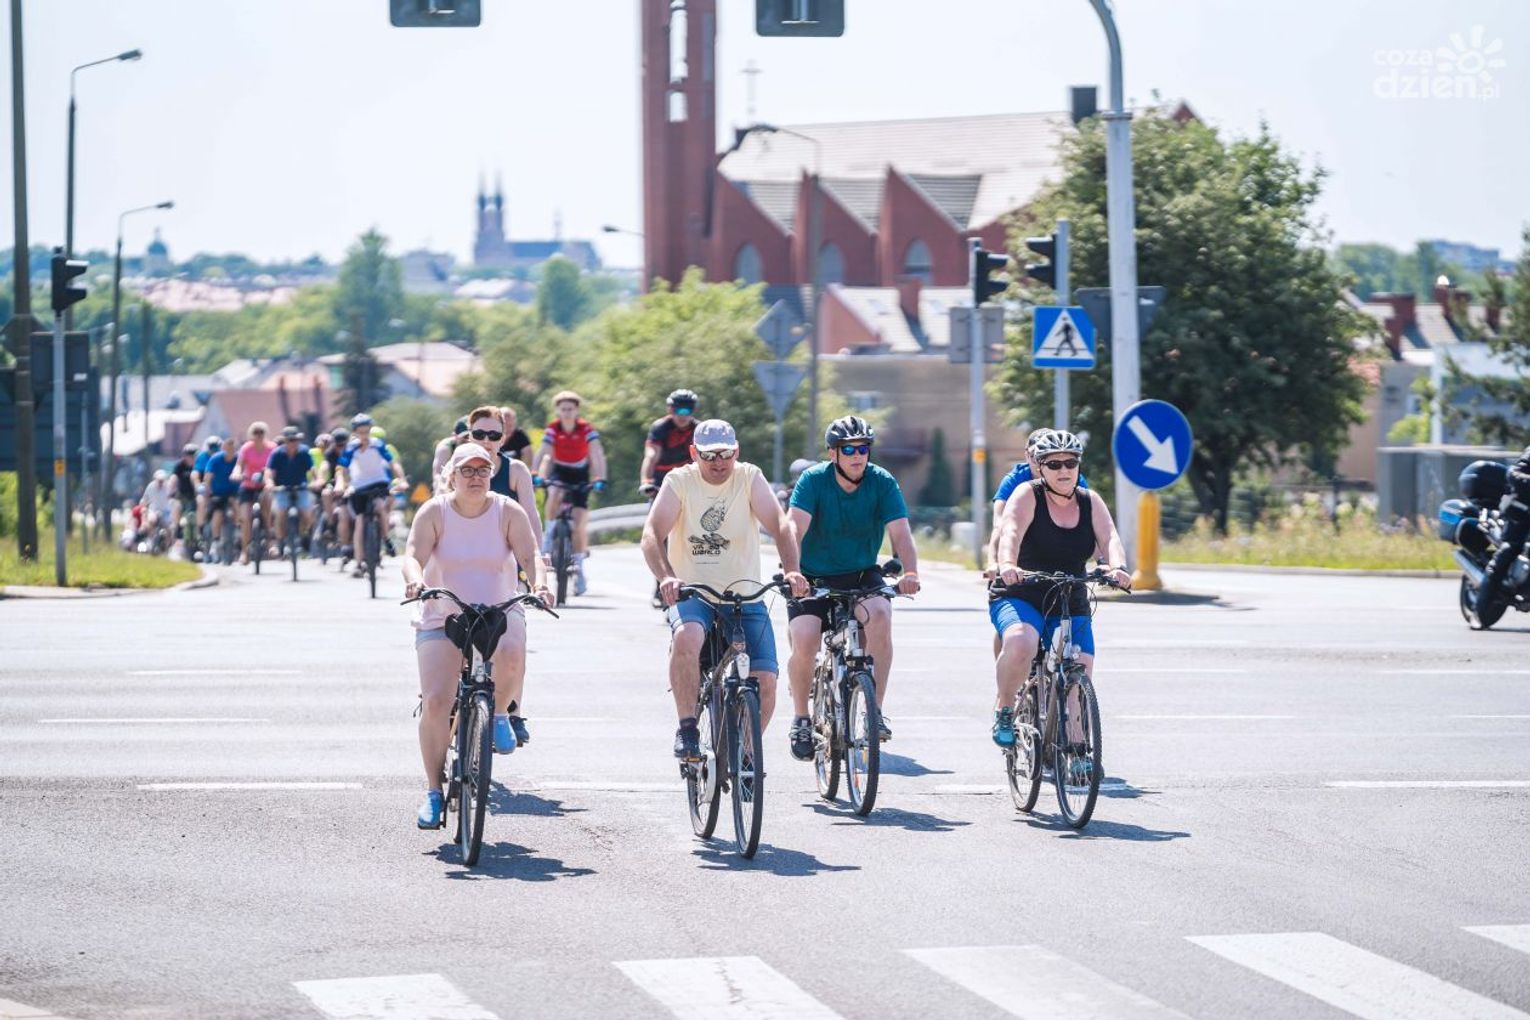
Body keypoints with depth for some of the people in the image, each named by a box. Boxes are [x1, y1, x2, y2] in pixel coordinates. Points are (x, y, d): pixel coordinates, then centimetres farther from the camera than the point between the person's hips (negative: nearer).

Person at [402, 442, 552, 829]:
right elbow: (413, 554, -15)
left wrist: (540, 584, -32)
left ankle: (501, 712, -2)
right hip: (442, 617, 0)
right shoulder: (434, 512, -4)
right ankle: (434, 791, -1)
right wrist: (415, 580, -37)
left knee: (511, 655, -35)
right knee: (435, 702, -14)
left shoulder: (508, 512, -2)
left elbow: (530, 555, -11)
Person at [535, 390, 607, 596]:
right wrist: (539, 476, -42)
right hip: (559, 471, 1)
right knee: (555, 494, -35)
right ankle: (549, 533, -13)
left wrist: (599, 479, -43)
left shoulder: (586, 429, -19)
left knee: (579, 523, -8)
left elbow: (597, 454, -28)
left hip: (580, 475, -1)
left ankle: (579, 568, 4)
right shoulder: (553, 429, -16)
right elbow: (545, 454, -25)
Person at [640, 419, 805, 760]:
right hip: (692, 594, -2)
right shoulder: (679, 481, -3)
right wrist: (666, 577, -35)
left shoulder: (749, 478, -1)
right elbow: (652, 533, -16)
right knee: (686, 638, -35)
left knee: (765, 681, -12)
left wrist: (792, 571, -34)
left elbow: (779, 525, -15)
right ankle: (687, 729, -21)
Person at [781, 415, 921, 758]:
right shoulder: (813, 480, -14)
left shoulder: (883, 483, -9)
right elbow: (795, 527, -27)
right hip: (814, 578, -1)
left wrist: (910, 573, -38)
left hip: (862, 576, 1)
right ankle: (801, 719, 2)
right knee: (804, 643, -23)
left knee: (879, 615, -30)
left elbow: (900, 532, -19)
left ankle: (876, 710, -22)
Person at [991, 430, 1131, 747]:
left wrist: (1118, 567, -34)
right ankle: (1004, 710, -10)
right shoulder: (1028, 496, -7)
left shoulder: (1090, 503, 5)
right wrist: (1007, 565, -47)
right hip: (1020, 599, -4)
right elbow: (1011, 532, -25)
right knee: (1020, 645, -35)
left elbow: (1109, 539, -11)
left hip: (1071, 609, 4)